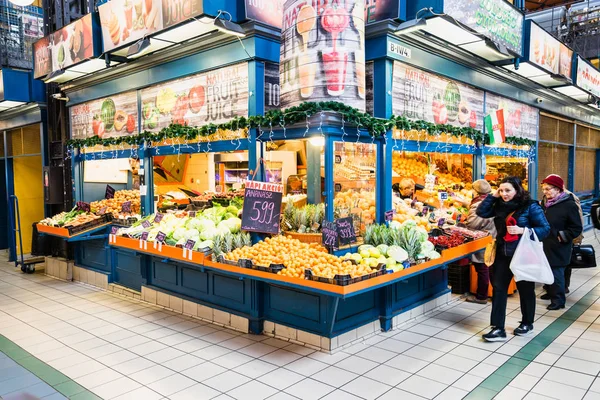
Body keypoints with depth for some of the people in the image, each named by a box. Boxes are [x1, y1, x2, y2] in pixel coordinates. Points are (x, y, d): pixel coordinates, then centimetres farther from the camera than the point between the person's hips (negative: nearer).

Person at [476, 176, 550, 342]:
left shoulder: (530, 206, -12)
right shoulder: (500, 205, 2)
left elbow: (545, 229, -12)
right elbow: (481, 212, 1)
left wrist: (523, 230, -26)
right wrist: (493, 196, -6)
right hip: (503, 254, 4)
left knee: (525, 290, 13)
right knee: (498, 289, 0)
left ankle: (527, 323, 34)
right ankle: (498, 329, 4)